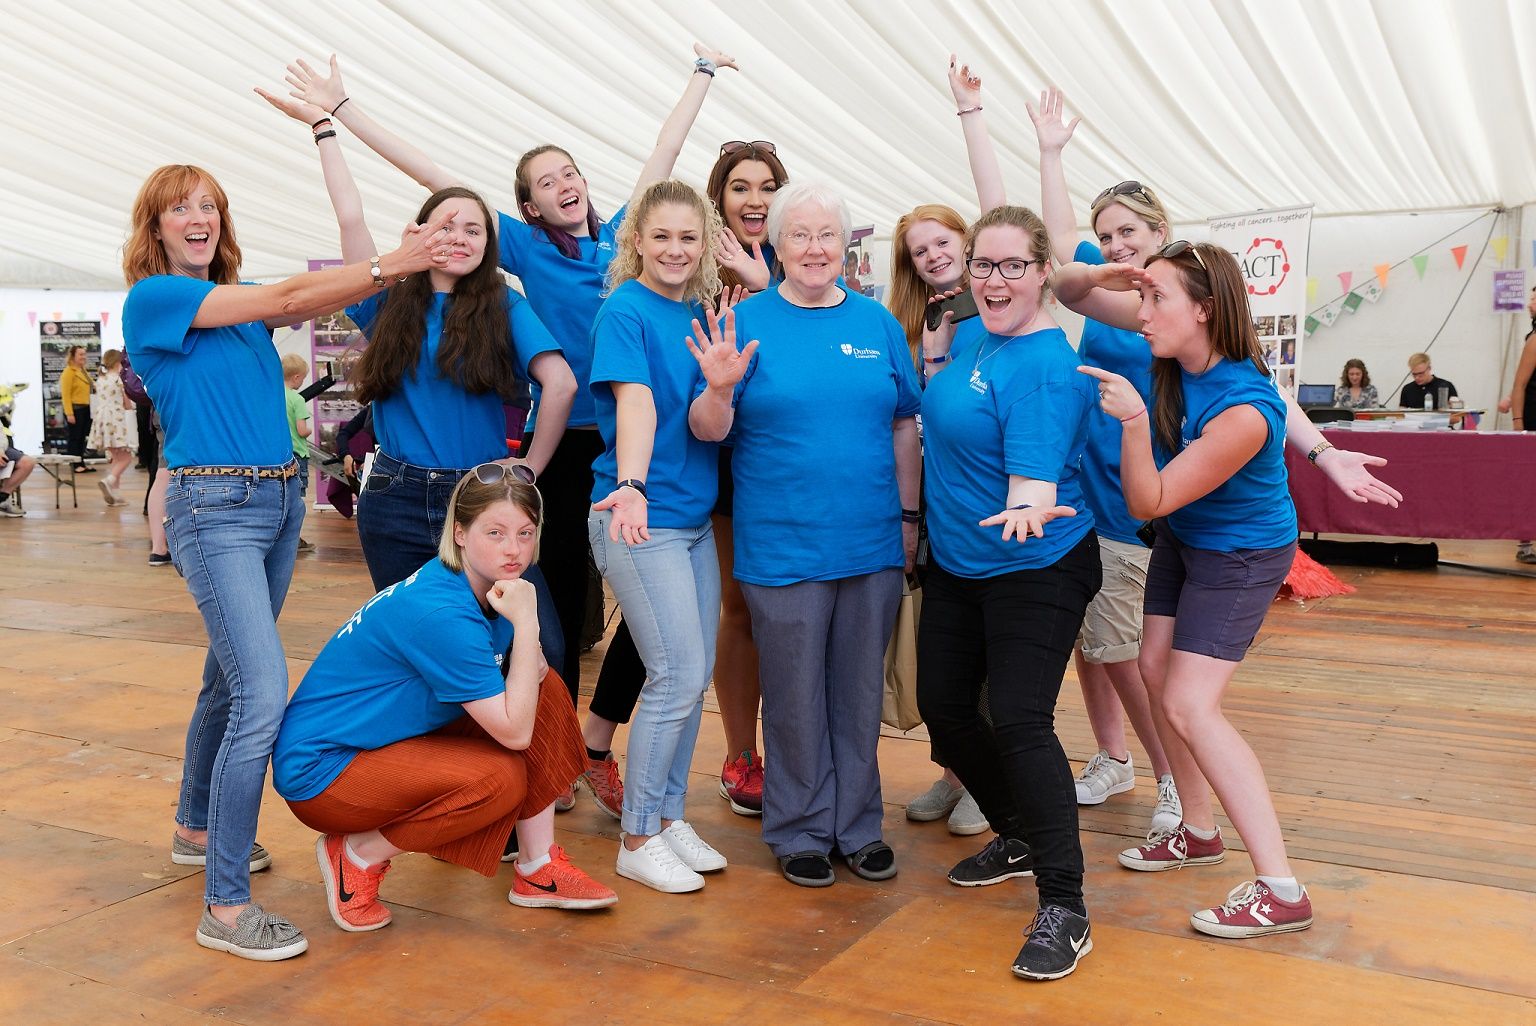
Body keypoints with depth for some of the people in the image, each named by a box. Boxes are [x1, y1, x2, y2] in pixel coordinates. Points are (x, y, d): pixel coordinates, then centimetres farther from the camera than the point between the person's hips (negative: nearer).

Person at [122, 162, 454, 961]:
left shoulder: (238, 300, 14)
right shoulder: (153, 298, -6)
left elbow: (307, 303, 0)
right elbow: (287, 298, -13)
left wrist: (399, 264, -14)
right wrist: (390, 266, -15)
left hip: (279, 500, 7)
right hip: (214, 509, -7)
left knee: (230, 677, 18)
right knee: (263, 693, -16)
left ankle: (197, 830, 39)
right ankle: (225, 907, -8)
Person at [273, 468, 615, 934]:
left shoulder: (493, 585, -2)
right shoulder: (439, 612, -29)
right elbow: (515, 732, -26)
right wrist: (526, 623, -28)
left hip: (389, 739, 9)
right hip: (319, 769, -9)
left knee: (547, 689, -4)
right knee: (499, 779, -29)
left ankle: (539, 870, 3)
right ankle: (357, 855, -5)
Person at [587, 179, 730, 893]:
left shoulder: (702, 313, 11)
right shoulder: (625, 310, -9)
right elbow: (635, 400, -25)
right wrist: (632, 484, -39)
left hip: (694, 516, 7)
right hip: (638, 518, -7)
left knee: (694, 675, 11)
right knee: (679, 675, -7)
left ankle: (668, 815, 26)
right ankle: (637, 840, 7)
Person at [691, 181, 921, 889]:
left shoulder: (876, 321, 7)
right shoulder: (746, 321, -1)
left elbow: (902, 425, 11)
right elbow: (708, 431, -6)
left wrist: (909, 515, 9)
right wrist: (718, 387, -27)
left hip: (874, 542, 3)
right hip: (782, 547, -3)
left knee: (860, 691, 13)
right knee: (795, 696, 7)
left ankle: (858, 824, 28)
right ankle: (800, 831, 23)